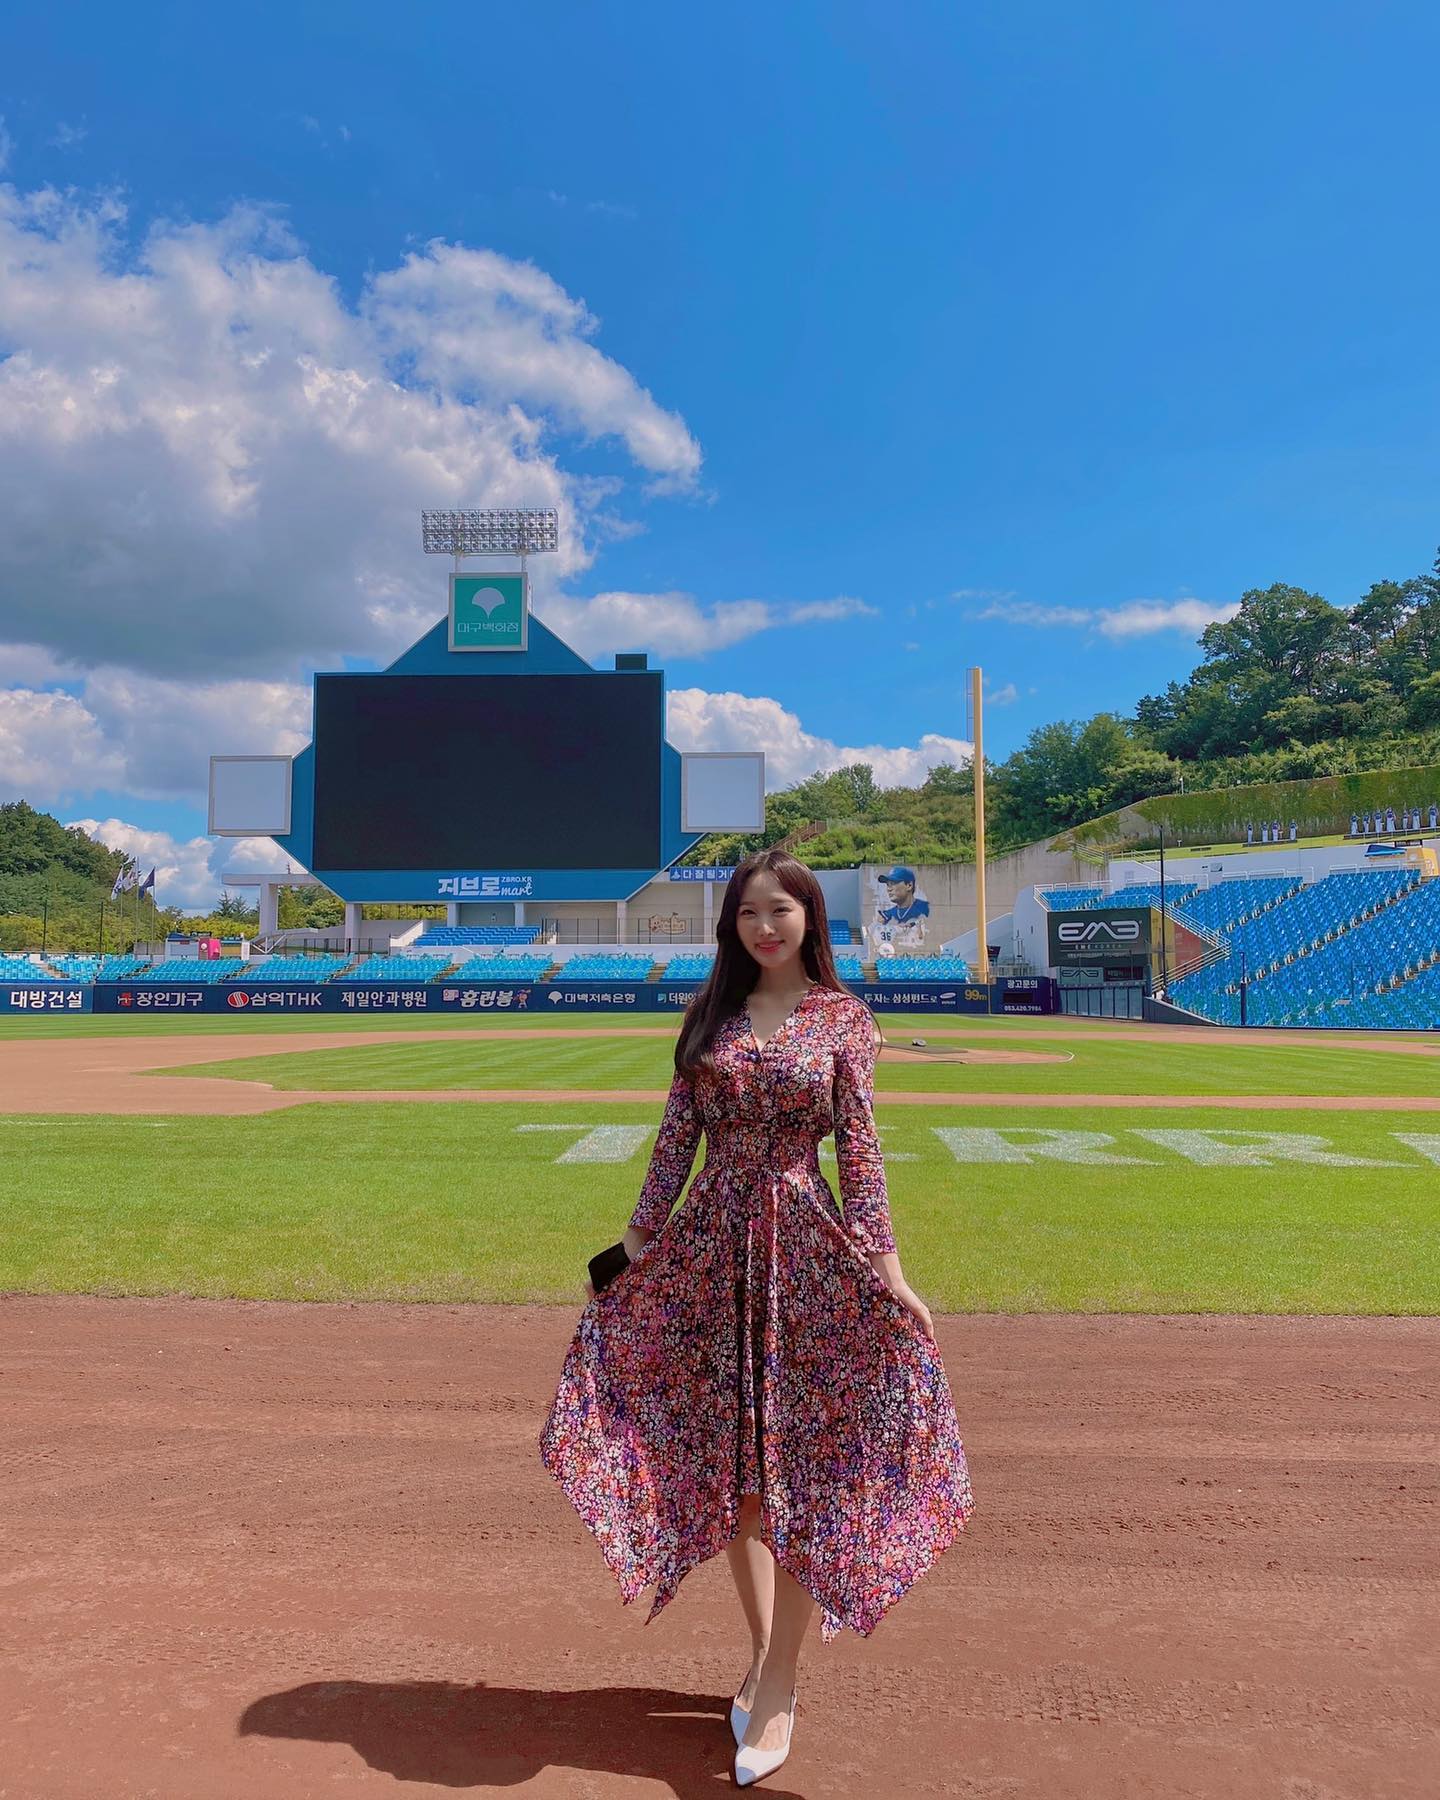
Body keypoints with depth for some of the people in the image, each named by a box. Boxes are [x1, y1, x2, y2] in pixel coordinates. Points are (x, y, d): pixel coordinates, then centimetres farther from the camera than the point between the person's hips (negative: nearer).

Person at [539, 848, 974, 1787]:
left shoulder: (844, 1017, -1)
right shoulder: (711, 1013, 5)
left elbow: (859, 1149, -2)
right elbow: (676, 1138, 7)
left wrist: (889, 1267, -7)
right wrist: (636, 1245, 6)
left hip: (807, 1248, -3)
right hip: (710, 1243, 3)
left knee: (800, 1464, 3)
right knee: (727, 1460, 12)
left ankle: (776, 1689, 20)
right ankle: (766, 1655, 32)